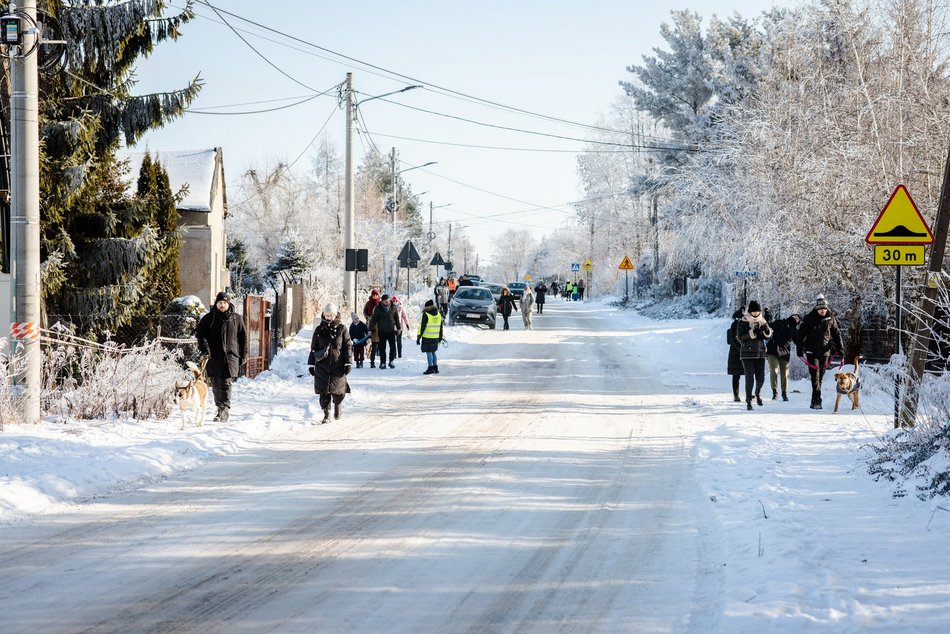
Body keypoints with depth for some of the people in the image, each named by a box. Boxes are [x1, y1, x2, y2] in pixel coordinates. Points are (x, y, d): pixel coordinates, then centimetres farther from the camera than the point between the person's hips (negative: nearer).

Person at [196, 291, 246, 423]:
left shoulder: (237, 319, 8)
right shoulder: (209, 318, 8)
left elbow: (243, 338, 13)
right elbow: (199, 333, 3)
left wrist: (243, 356, 8)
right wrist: (204, 348, -13)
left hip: (230, 356, -2)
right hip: (213, 357, 2)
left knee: (226, 384, -13)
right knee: (215, 385, 7)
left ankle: (224, 410, -20)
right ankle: (220, 408, 21)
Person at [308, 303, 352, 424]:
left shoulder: (342, 329, 2)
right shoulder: (319, 330, 6)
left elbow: (347, 347, 3)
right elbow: (313, 348, 11)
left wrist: (348, 363, -3)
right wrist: (311, 364, 8)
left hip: (338, 365, -1)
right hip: (322, 365, 1)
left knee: (338, 391, 3)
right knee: (324, 392, -3)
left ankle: (337, 406, 33)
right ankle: (326, 415, 5)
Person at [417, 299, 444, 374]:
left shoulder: (425, 314, -12)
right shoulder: (438, 314, 9)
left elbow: (422, 327, -12)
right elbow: (440, 327, 17)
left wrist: (418, 337, -7)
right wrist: (440, 337, 25)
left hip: (427, 337, -7)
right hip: (435, 337, 7)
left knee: (429, 352, -3)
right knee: (433, 352, 16)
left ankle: (431, 368, -5)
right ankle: (435, 368, 18)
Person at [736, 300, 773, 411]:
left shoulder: (762, 321, 9)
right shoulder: (743, 322, -4)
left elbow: (769, 336, 7)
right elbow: (740, 337, -12)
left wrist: (766, 330, -15)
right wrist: (752, 333, -23)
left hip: (760, 353, 4)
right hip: (747, 354, -4)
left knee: (761, 378, 3)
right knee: (750, 378, -7)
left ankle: (758, 392, 34)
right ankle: (748, 401, 1)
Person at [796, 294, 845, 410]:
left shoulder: (831, 319, 5)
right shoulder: (809, 319, -3)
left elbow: (836, 334, 13)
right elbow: (801, 334, -1)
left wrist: (840, 348, 7)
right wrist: (799, 348, -7)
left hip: (825, 352, 3)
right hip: (812, 352, -3)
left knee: (820, 377, 8)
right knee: (815, 376, -12)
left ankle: (815, 401, 17)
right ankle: (817, 400, -18)